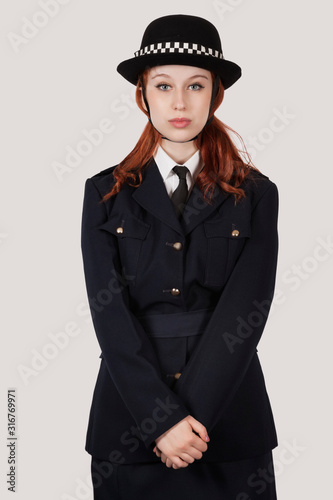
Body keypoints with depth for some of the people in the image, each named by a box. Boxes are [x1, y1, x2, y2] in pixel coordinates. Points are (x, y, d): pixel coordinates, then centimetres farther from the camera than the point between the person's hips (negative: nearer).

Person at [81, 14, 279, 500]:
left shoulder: (256, 195, 0)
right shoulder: (106, 194, 1)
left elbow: (245, 311, -9)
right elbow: (110, 313, -7)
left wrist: (192, 416, -16)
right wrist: (163, 419, -15)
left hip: (228, 422, 0)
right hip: (129, 420, 0)